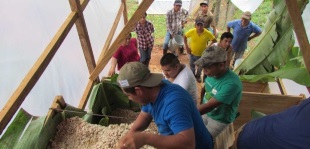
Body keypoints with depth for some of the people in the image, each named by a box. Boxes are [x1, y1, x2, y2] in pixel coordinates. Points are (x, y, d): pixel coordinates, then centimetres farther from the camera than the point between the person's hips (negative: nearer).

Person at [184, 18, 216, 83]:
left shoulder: (208, 33, -24)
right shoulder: (191, 31, -22)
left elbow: (214, 41, -8)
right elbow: (184, 36, -4)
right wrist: (186, 47, -8)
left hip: (202, 54, 0)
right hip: (192, 53, 0)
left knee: (200, 67, 24)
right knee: (192, 66, 23)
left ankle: (198, 76, 54)